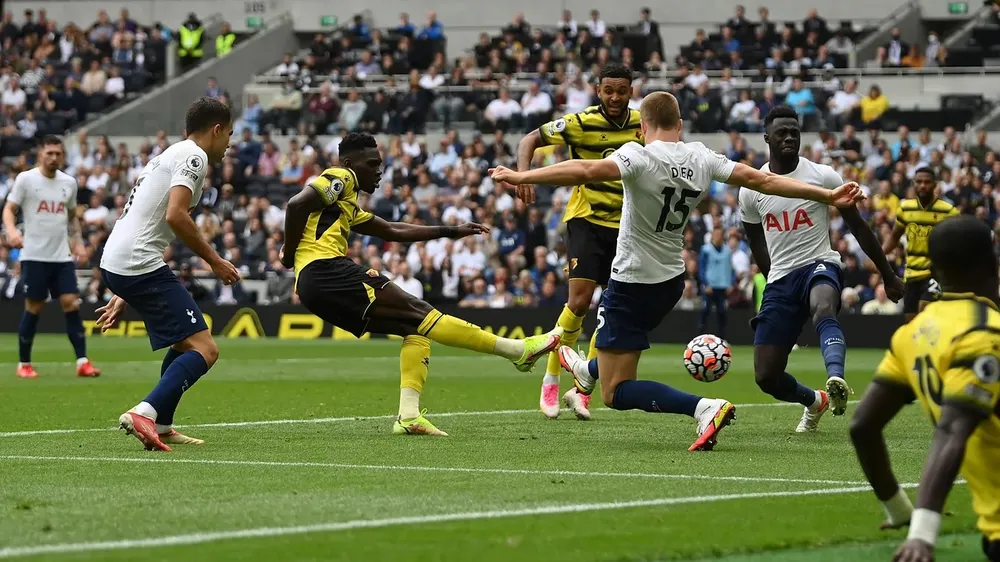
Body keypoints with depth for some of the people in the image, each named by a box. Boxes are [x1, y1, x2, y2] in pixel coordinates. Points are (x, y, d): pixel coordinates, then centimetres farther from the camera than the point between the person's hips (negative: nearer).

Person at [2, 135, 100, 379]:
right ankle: (24, 364, 11)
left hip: (62, 256, 4)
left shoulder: (69, 182, 10)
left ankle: (82, 362, -6)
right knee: (33, 308, 0)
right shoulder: (25, 179, -4)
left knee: (72, 304, -6)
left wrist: (78, 241, 13)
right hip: (34, 255, -4)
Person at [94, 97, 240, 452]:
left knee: (186, 342, 24)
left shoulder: (169, 156, 26)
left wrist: (123, 297, 32)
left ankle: (161, 427, 23)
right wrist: (214, 261, -9)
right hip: (140, 266, -10)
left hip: (115, 263, 10)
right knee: (204, 350, -13)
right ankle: (145, 413, -27)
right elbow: (175, 215, -20)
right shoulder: (193, 156, -4)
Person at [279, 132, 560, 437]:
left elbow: (394, 231, 35)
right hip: (324, 270, -10)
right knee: (417, 311, -11)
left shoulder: (349, 207, 32)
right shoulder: (340, 179, 3)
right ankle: (518, 350, -13)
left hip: (312, 288, 10)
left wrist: (450, 232, 35)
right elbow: (297, 204, -14)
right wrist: (290, 254, -5)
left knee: (414, 326, 6)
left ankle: (409, 415, -7)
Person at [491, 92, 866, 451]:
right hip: (671, 280, 7)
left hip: (633, 282, -7)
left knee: (616, 394, -5)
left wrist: (521, 177, -37)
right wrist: (828, 196, 1)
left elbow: (586, 171, -36)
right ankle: (589, 371, 68)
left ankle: (704, 407, -23)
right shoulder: (701, 159, -5)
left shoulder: (639, 156, -21)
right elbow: (762, 180, -4)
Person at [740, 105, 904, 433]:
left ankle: (836, 381, -64)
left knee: (823, 310, -42)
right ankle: (815, 402, 29)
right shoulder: (750, 190, 3)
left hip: (818, 265, -3)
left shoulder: (823, 176, -3)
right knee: (766, 376, -2)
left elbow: (858, 227, 5)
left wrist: (888, 276, 9)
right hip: (780, 279, 3)